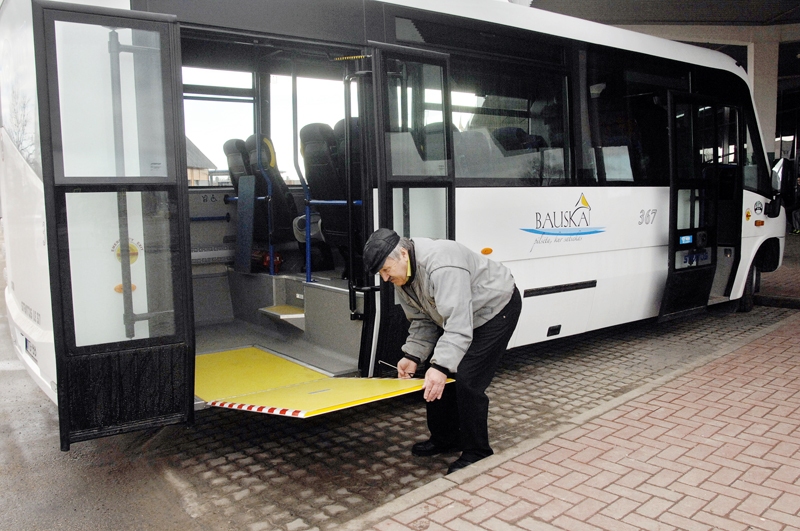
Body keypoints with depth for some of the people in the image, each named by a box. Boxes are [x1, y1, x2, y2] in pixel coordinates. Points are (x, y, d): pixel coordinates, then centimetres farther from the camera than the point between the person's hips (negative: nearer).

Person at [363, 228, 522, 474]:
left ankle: (476, 451, 2)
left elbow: (458, 324, -41)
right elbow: (422, 321, 3)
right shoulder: (402, 278, -6)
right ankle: (445, 438, 24)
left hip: (497, 308, -9)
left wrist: (441, 366, -46)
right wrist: (412, 355, -9)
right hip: (458, 315, 9)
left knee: (466, 380, -16)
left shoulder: (441, 265, -37)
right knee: (432, 375, 7)